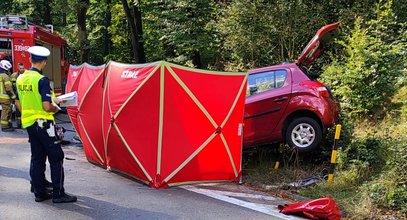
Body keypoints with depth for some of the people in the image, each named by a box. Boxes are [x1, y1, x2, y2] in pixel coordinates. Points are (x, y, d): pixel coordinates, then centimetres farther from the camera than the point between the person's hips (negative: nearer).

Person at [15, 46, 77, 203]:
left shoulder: (21, 79, 7)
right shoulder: (42, 80, -17)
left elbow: (18, 103, 15)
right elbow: (47, 106, -22)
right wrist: (56, 108, -2)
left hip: (28, 123, 8)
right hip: (43, 123, -8)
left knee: (37, 158, 13)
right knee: (56, 157, 0)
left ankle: (39, 192, 18)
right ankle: (58, 194, 2)